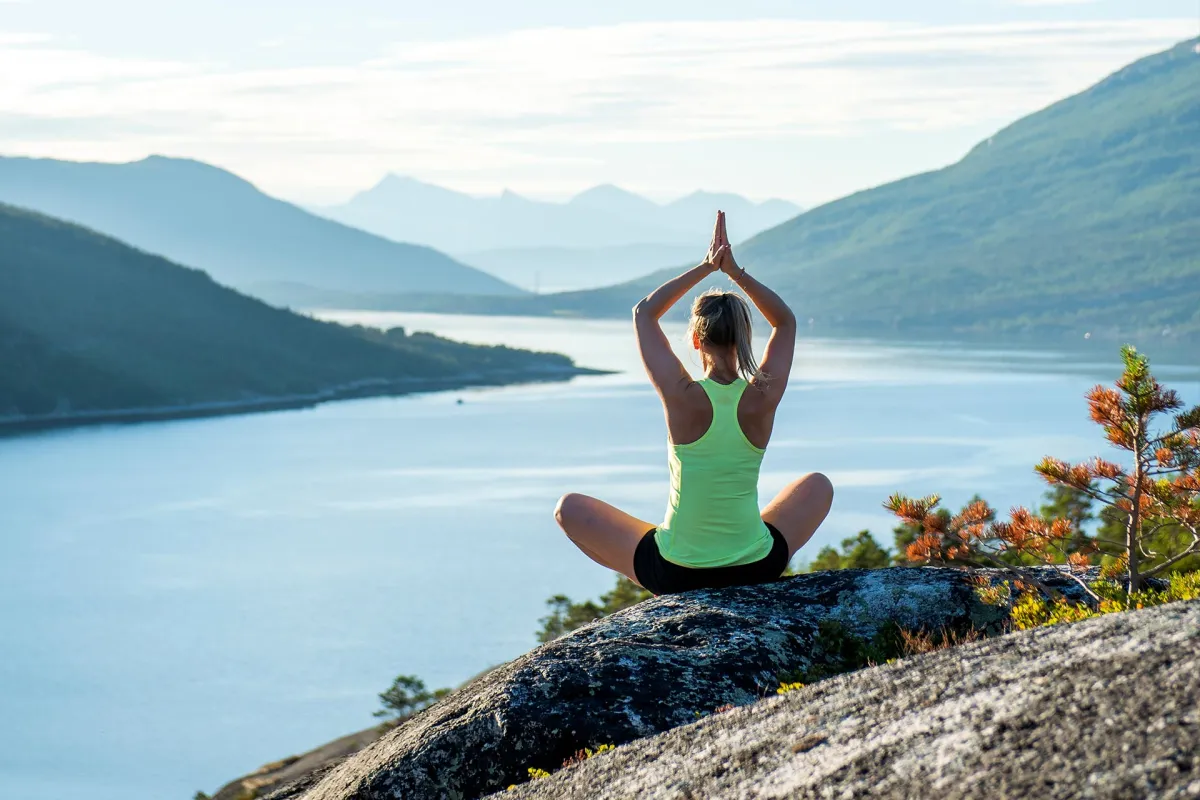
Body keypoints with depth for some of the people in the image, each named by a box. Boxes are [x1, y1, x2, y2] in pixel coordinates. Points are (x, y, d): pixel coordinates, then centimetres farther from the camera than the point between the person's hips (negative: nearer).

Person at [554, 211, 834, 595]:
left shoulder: (682, 397, -17)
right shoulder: (763, 398, -11)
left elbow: (644, 313, 0)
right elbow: (786, 322, 8)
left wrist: (707, 267, -1)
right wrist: (734, 271, -3)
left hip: (675, 573, -3)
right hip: (756, 569, 3)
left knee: (569, 508, 19)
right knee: (819, 486, 31)